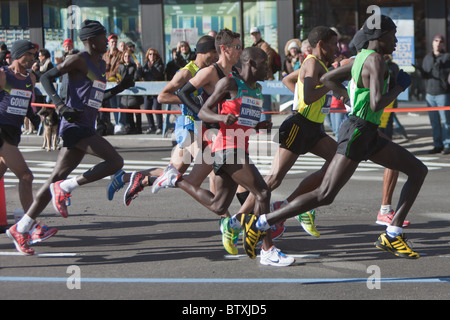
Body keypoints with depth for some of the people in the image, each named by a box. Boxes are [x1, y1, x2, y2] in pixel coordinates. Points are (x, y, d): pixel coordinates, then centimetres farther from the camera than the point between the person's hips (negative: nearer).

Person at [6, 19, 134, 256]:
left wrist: (120, 87, 18)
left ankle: (20, 229, 11)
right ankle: (65, 188, -11)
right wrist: (60, 105, -19)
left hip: (86, 129, 9)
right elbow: (46, 77, -7)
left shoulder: (101, 65, 20)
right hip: (74, 126, -9)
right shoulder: (79, 60, -7)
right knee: (115, 161, -18)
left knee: (56, 179, 7)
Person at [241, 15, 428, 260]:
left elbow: (326, 79, 22)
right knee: (325, 196, -12)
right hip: (357, 132, -10)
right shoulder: (375, 59, -15)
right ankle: (260, 224, -6)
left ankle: (391, 236, 8)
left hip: (369, 136, 10)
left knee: (419, 171, 10)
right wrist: (400, 87, -9)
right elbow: (377, 105, -25)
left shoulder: (361, 58, 13)